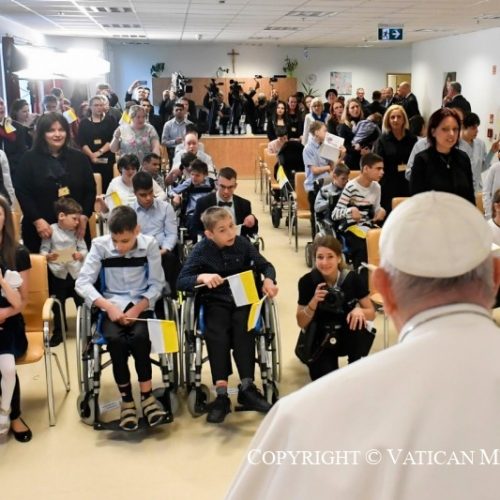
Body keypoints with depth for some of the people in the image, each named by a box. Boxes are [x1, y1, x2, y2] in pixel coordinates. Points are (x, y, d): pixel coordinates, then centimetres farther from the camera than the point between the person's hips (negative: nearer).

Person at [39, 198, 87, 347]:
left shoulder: (76, 232, 0)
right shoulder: (51, 230, -9)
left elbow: (84, 249, 0)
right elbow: (43, 250, -7)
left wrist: (80, 255, -21)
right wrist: (48, 257, -28)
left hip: (76, 272, 2)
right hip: (58, 273, -2)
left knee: (82, 301, 8)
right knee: (58, 304, 10)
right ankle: (58, 332, 23)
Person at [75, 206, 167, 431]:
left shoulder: (149, 245, -7)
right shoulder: (100, 245, -8)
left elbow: (157, 284, -3)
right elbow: (82, 282, -10)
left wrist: (137, 309, -18)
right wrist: (108, 306, -23)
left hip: (141, 305, 0)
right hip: (112, 307, 0)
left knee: (139, 337, -31)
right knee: (116, 339, -29)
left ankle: (146, 396, -11)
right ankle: (127, 400, -11)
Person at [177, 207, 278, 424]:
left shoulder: (242, 243, 0)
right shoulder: (201, 250, -5)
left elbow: (265, 265, 9)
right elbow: (181, 281, -10)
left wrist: (269, 280, -13)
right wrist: (202, 277, -30)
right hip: (216, 302, -1)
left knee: (243, 329, -28)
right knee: (216, 334, -29)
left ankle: (247, 387, -21)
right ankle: (221, 394, -27)